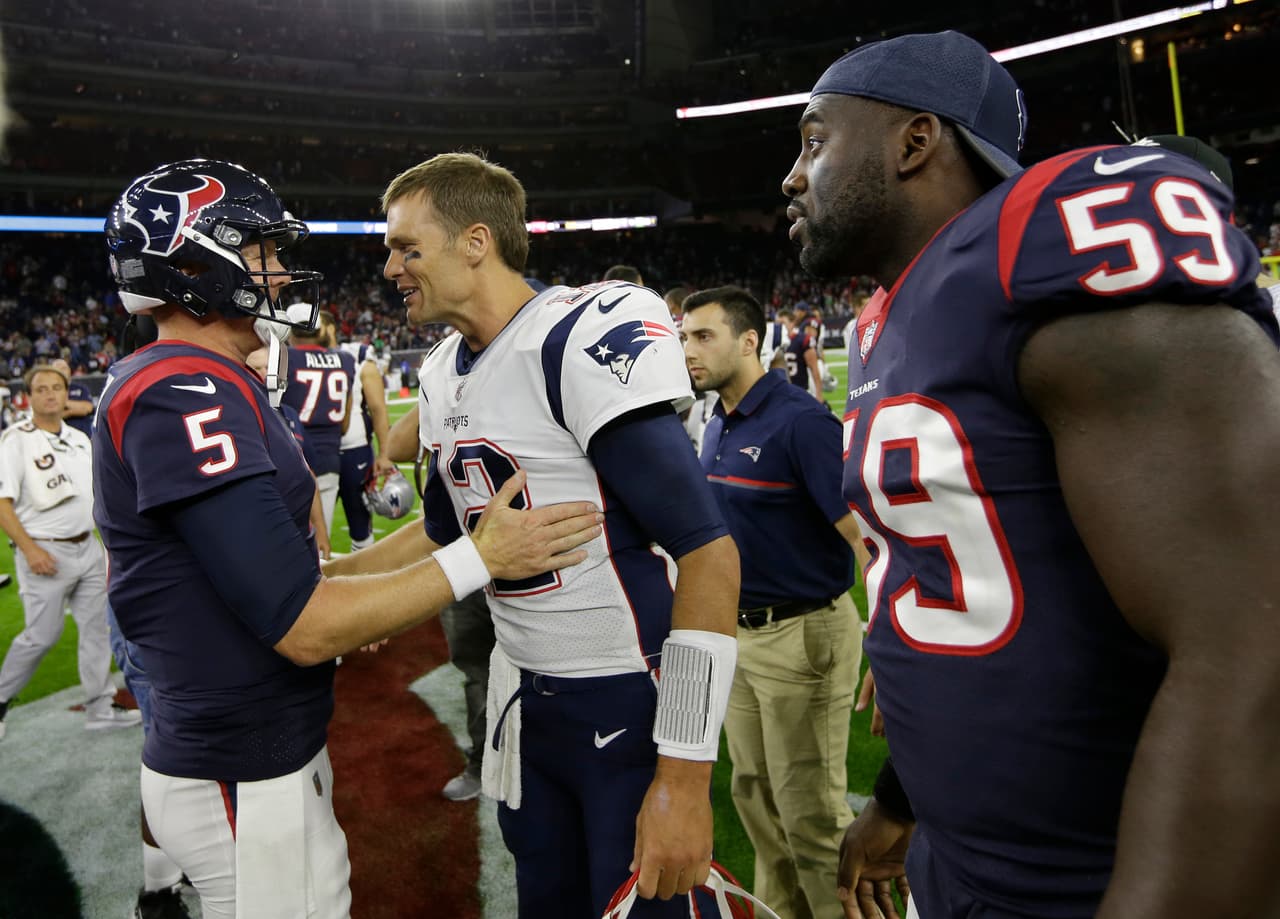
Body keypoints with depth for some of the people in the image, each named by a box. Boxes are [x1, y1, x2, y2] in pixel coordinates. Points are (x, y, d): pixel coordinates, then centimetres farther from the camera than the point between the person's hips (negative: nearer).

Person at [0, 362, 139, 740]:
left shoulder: (80, 440, 12)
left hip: (87, 549, 6)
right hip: (46, 552, -6)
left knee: (96, 627, 7)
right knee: (42, 635, -2)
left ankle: (100, 707, 16)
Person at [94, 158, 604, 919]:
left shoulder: (194, 384, 8)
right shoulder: (187, 392, -23)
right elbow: (302, 628, -24)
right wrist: (481, 556, -19)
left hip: (270, 748, 9)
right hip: (245, 783, -9)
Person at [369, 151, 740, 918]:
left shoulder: (586, 339, -21)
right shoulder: (444, 377, 6)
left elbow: (707, 552, -24)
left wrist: (684, 775, -24)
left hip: (632, 702, -8)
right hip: (526, 695, 8)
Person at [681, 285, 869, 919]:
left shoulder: (801, 421, -18)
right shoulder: (718, 428, 8)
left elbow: (864, 534, -23)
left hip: (802, 635, -8)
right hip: (738, 631, 9)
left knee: (810, 809, 3)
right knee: (754, 792, 20)